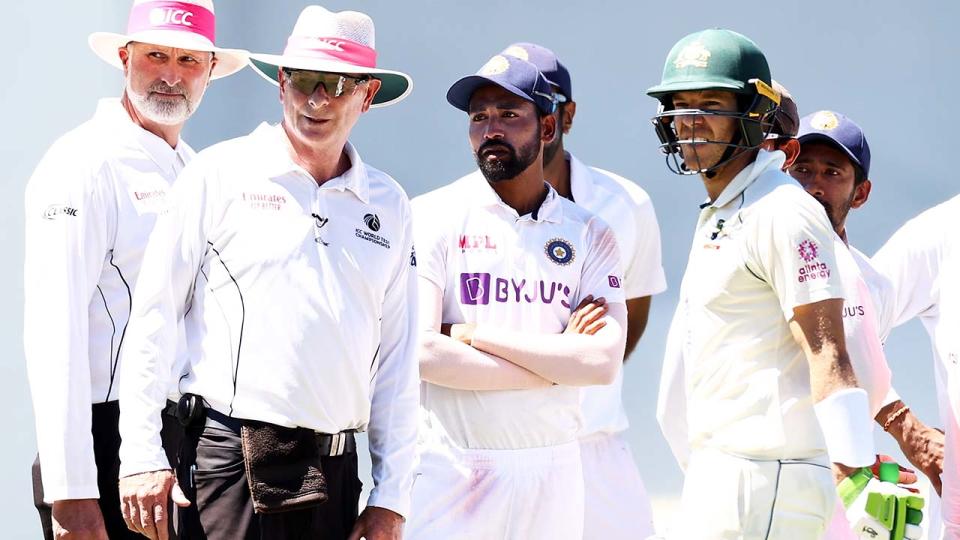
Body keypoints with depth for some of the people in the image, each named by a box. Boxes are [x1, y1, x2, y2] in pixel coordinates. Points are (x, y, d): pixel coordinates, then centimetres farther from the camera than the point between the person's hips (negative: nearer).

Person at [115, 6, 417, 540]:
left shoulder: (388, 205, 11)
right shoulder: (221, 174, 1)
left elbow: (398, 358, 12)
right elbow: (153, 320, -1)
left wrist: (392, 497, 8)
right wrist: (142, 455, -7)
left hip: (335, 470, 4)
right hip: (227, 458, -3)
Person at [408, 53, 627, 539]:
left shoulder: (589, 235, 8)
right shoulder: (432, 217, 0)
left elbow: (604, 362, -7)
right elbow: (419, 353, -13)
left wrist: (473, 334, -10)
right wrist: (556, 361, -8)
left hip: (552, 471, 3)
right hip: (448, 465, -3)